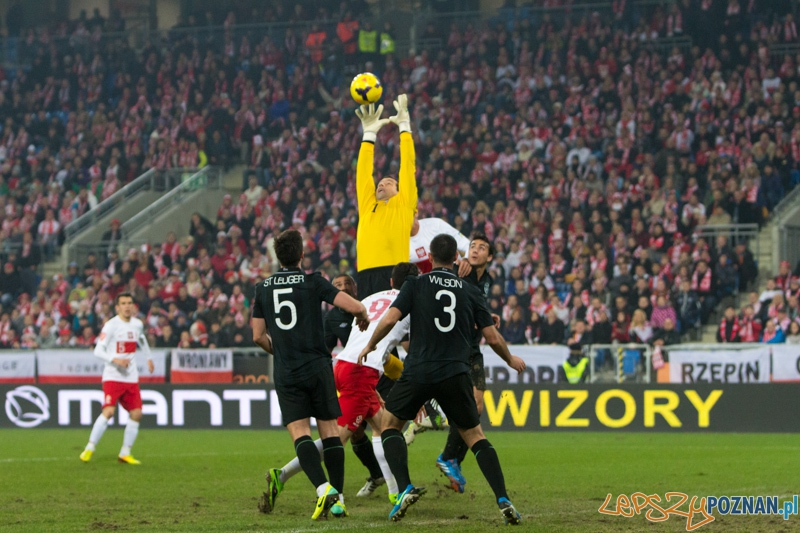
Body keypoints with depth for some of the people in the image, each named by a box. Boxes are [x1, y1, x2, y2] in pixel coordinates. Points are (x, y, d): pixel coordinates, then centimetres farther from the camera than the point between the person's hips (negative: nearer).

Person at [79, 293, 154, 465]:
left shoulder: (137, 324, 8)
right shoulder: (111, 325, -11)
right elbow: (98, 350, -15)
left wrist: (148, 357, 36)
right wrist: (115, 359, -29)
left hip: (131, 378, 6)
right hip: (113, 376, -6)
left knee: (136, 413, 0)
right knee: (109, 411, -20)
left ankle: (125, 453, 11)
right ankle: (89, 449, -10)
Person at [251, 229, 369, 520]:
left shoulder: (263, 288, 6)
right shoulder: (313, 282, -3)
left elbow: (258, 336, 8)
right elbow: (355, 307, -10)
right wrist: (363, 319, 14)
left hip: (286, 373, 1)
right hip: (317, 365, -1)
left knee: (299, 432, -3)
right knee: (329, 430, 6)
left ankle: (323, 488, -24)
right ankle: (338, 499, 5)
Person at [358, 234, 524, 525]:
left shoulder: (416, 285, 3)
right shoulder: (470, 291, 8)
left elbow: (390, 318, -7)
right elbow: (493, 338, 7)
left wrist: (370, 345, 11)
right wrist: (510, 360, 27)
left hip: (418, 371, -2)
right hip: (456, 375, 2)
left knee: (390, 423, 17)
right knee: (475, 435, 12)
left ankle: (405, 488, -3)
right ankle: (503, 500, -3)